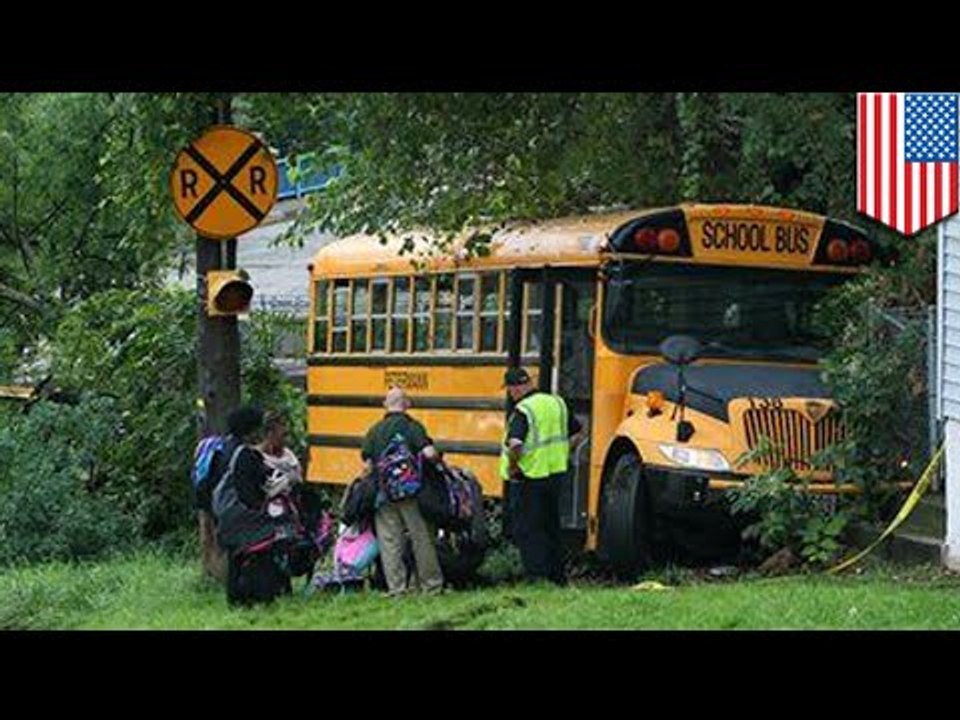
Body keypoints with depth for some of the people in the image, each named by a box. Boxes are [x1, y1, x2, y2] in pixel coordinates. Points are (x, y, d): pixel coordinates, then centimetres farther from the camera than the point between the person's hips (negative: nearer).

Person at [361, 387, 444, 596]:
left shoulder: (375, 431, 4)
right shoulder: (412, 427, -6)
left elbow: (368, 464, 1)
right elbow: (429, 453, -18)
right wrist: (437, 458, 3)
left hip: (384, 493, 2)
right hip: (411, 492, -2)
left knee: (389, 540, 6)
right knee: (421, 537, 7)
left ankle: (396, 586, 1)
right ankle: (431, 584, 12)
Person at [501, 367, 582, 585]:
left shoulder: (522, 411, -19)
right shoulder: (557, 403, 5)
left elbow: (515, 444, -33)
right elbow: (576, 433, 15)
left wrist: (512, 465, -16)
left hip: (528, 478, -8)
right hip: (555, 475, 8)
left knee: (526, 531, 0)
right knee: (551, 528, 19)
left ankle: (537, 578, -4)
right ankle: (557, 574, 25)